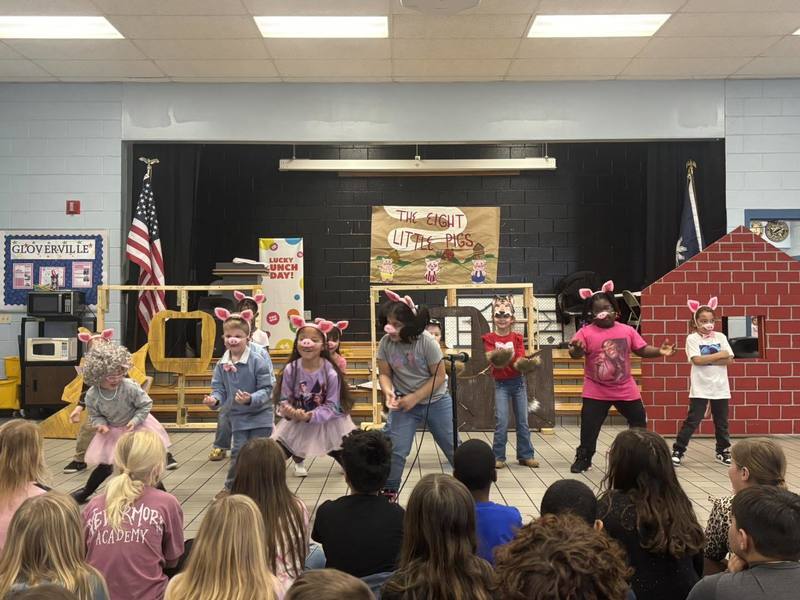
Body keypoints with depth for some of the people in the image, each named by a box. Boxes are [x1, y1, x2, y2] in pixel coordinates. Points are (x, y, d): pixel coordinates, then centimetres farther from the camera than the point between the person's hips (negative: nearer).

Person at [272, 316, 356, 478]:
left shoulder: (331, 372, -22)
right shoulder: (290, 369, -16)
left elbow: (332, 406, -20)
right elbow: (284, 399, -10)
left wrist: (310, 416, -33)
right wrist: (287, 410, -33)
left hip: (328, 422, -2)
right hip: (296, 422, 2)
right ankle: (299, 461, 32)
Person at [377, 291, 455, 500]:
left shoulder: (426, 342, -20)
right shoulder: (385, 343, -12)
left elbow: (439, 376, -16)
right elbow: (385, 374, -3)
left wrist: (415, 397, -22)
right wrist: (388, 391, -25)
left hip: (436, 402, -2)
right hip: (404, 404, 2)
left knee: (454, 448, 9)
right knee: (395, 450, -6)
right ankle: (389, 492, 12)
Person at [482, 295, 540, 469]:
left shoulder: (517, 338, 3)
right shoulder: (489, 338, -3)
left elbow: (521, 361, -7)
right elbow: (491, 360, -17)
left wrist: (528, 363, -29)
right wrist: (498, 359, -39)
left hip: (518, 382, 2)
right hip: (501, 384, -2)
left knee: (522, 421, 6)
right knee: (501, 421, -8)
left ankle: (525, 456, 15)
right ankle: (498, 457, 1)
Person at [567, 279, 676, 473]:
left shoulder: (627, 330, 1)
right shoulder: (586, 332, -11)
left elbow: (642, 350, 5)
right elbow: (575, 353, -20)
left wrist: (660, 351, -11)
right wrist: (576, 349, -44)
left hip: (626, 390, 3)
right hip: (596, 392, -3)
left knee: (639, 422, 14)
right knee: (589, 426, -2)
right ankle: (583, 459, 15)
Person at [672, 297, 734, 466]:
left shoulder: (720, 337, 6)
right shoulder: (692, 338, -4)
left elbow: (729, 359, -3)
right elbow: (697, 360, -17)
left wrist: (707, 359, -13)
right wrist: (718, 355, -12)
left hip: (720, 387, 4)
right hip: (700, 388, -4)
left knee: (722, 422, 13)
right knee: (692, 420, -4)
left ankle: (723, 451, 27)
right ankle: (677, 451, 2)